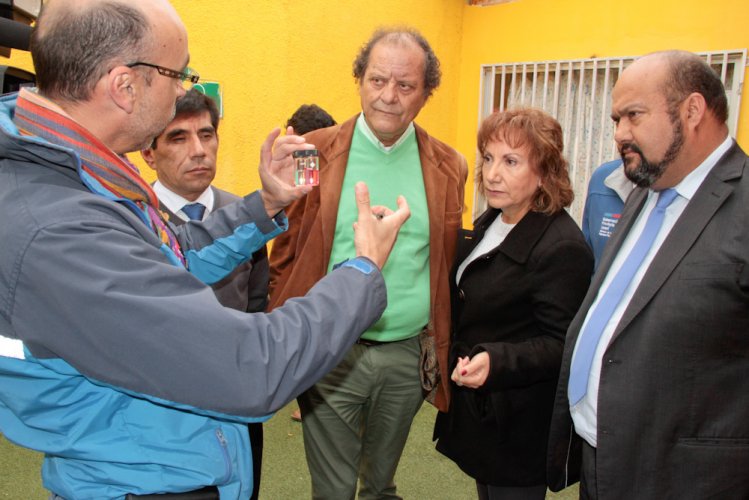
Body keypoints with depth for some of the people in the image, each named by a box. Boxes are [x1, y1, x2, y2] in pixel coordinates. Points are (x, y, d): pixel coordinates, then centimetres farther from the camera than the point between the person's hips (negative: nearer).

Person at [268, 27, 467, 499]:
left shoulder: (448, 167, 1)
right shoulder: (315, 153, -5)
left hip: (408, 355, 2)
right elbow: (286, 255, 2)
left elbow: (447, 265, 9)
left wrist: (441, 350, 9)